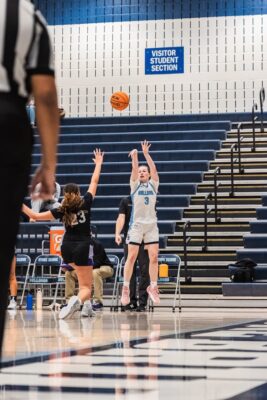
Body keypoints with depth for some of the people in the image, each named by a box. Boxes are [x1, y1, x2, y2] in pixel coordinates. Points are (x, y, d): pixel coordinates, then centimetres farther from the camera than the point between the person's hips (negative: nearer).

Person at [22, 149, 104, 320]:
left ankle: (87, 305, 20)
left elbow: (35, 216, -4)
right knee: (86, 286, -4)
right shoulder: (85, 203, -5)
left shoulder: (62, 210, -3)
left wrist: (21, 205, 8)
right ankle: (77, 300, -38)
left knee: (83, 276, 31)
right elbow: (94, 182, 6)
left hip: (67, 248, 3)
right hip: (83, 247, -3)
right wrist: (98, 163, 19)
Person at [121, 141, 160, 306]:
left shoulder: (153, 185, 9)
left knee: (154, 257, -2)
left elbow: (153, 168, -5)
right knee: (132, 257, -5)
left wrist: (146, 154, -12)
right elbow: (134, 169, -10)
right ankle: (126, 288, 2)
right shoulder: (135, 185, 6)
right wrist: (135, 157, -25)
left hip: (152, 225, 2)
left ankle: (153, 287, 10)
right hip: (136, 224, -2)